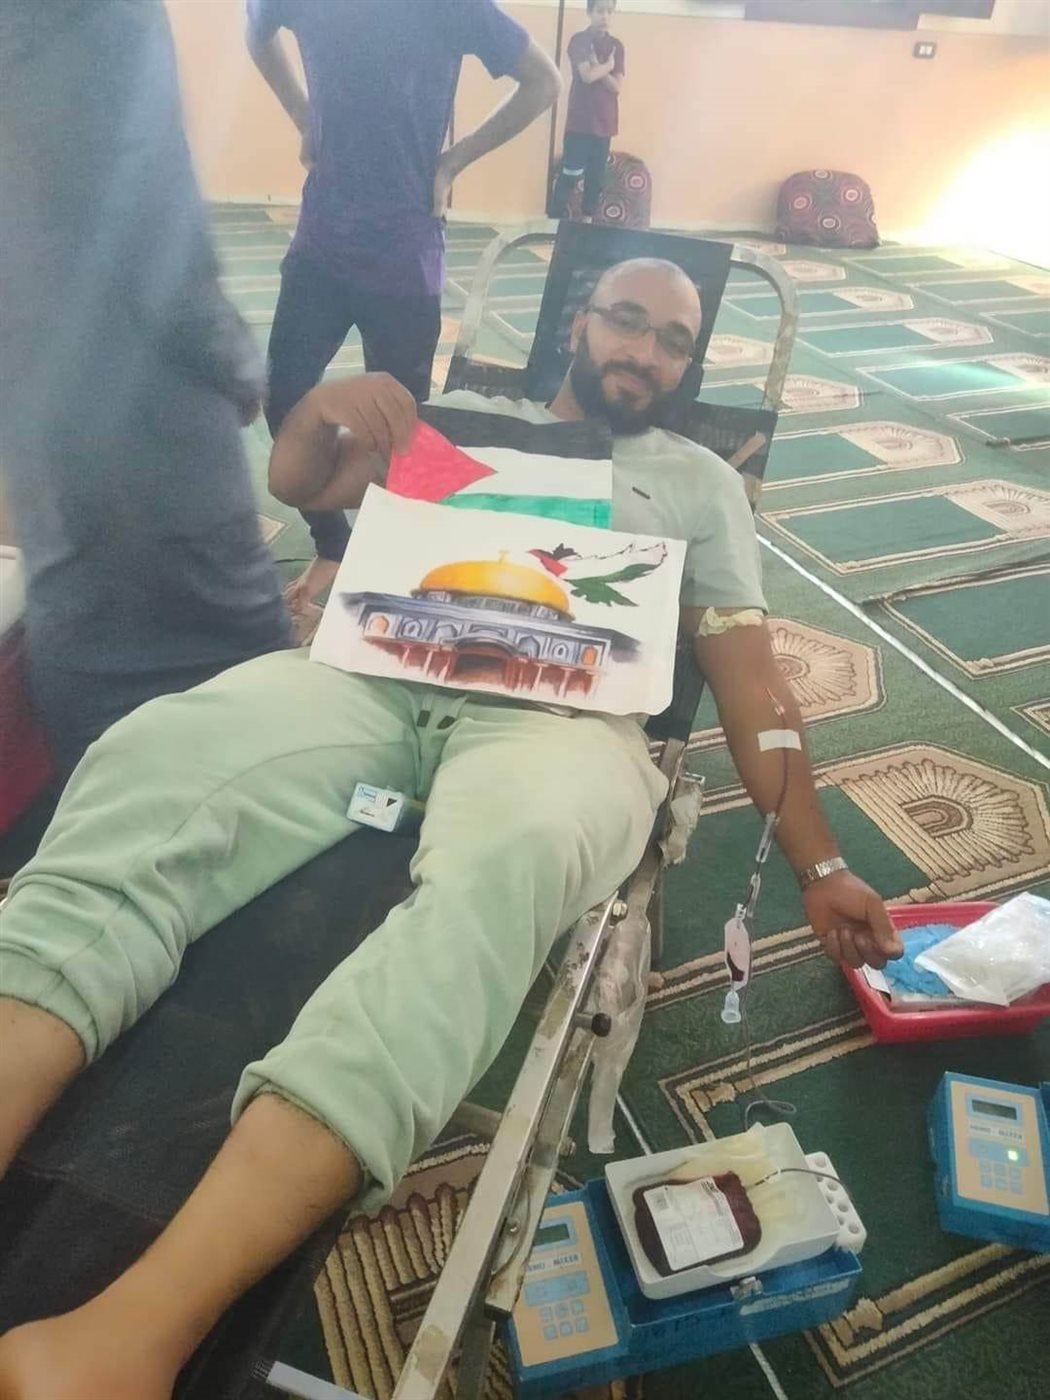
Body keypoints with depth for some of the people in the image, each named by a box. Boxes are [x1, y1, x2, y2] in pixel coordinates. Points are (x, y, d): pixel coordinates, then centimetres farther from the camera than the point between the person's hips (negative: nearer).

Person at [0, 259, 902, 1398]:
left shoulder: (700, 483, 27)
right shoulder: (471, 418, 31)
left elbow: (749, 683, 19)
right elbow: (299, 485, 22)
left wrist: (819, 867, 11)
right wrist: (324, 407, -1)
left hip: (565, 713, -1)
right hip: (381, 671, 2)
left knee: (509, 856, -39)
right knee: (153, 762, -29)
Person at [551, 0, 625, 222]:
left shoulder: (616, 46, 10)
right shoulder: (579, 40, -3)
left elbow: (616, 86, 0)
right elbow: (587, 76, -17)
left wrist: (598, 67, -11)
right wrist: (608, 66, -3)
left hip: (605, 121, 5)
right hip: (580, 120, -4)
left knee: (597, 175, 5)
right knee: (570, 173, -9)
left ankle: (588, 220, 14)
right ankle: (556, 220, -6)